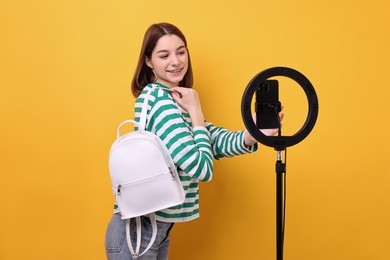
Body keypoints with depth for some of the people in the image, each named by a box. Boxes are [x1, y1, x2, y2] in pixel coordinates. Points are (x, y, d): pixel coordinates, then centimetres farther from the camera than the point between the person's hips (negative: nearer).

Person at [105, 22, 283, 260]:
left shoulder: (170, 98, 10)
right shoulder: (160, 101, -20)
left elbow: (216, 141, 0)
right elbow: (203, 168, -23)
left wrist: (254, 134, -19)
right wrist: (195, 111, -16)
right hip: (138, 230, -9)